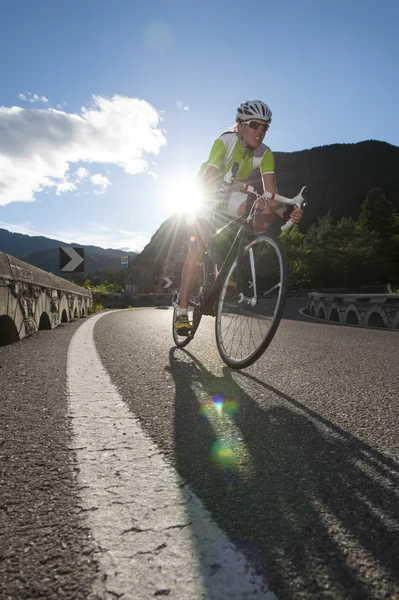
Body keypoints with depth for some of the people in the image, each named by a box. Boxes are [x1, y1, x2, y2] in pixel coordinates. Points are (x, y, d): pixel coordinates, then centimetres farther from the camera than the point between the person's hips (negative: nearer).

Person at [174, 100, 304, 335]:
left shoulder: (265, 154, -16)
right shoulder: (225, 142, -26)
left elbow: (270, 194, -24)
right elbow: (206, 179, -38)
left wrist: (285, 212, -44)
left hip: (233, 198, 4)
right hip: (208, 195, -4)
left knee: (266, 214, -24)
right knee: (197, 250, -18)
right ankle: (182, 313, -13)